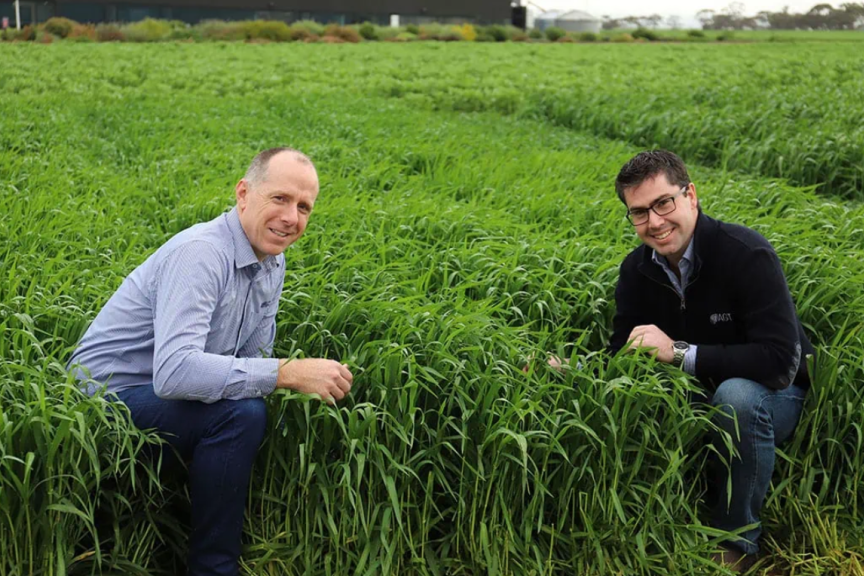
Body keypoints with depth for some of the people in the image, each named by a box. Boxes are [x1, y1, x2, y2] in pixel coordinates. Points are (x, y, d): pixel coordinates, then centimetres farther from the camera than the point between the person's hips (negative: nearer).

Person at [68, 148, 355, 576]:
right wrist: (287, 373, -39)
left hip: (165, 393, 9)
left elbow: (253, 359, 6)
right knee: (239, 414, -30)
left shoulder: (272, 263, 3)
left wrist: (306, 382, -14)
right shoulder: (201, 253, -26)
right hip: (109, 395, -9)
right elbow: (173, 372, -38)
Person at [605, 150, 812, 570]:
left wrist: (679, 353, -34)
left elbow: (781, 361, -33)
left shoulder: (746, 255, -26)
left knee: (737, 394, -37)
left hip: (773, 397, -4)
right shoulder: (636, 269, -7)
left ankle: (737, 538, -15)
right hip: (698, 400, 5)